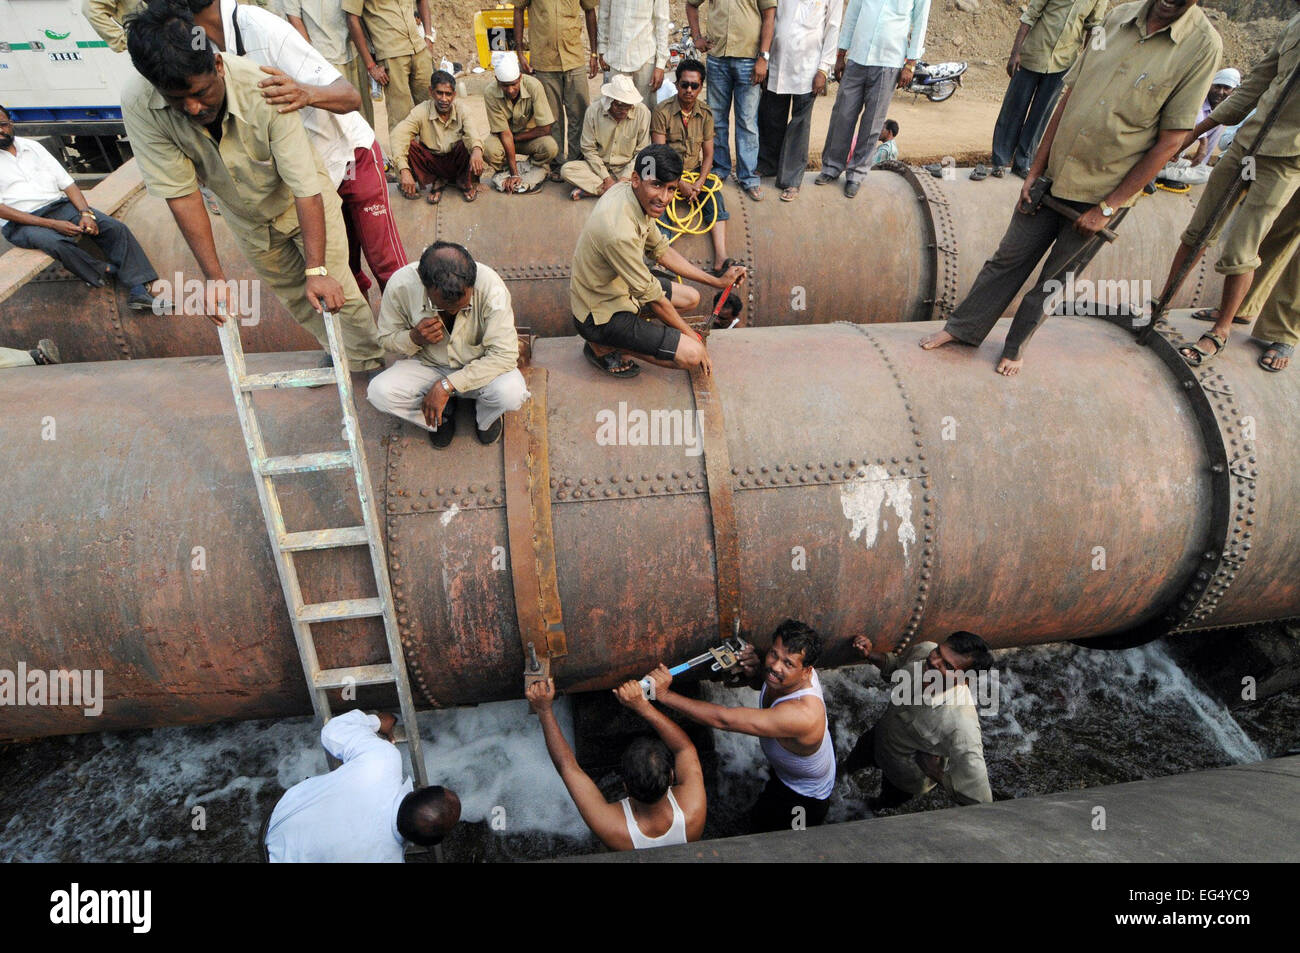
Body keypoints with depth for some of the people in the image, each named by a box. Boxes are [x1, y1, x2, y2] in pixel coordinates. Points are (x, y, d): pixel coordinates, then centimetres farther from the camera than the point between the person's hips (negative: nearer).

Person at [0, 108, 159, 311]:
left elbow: (67, 182, 11)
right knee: (57, 243, -38)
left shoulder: (32, 146, 15)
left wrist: (86, 213, -9)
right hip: (23, 223, -4)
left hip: (61, 205, 4)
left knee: (116, 228, -20)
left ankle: (137, 288, -33)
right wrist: (52, 224, -18)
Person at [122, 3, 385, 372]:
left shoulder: (263, 90, -36)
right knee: (292, 294, 14)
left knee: (333, 289, -6)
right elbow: (180, 193, -24)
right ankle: (337, 353, 38)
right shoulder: (138, 105, -29)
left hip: (302, 202, -3)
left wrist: (317, 270, -42)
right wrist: (214, 277, -28)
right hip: (246, 217, 3)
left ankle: (371, 363, 18)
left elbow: (305, 188, -37)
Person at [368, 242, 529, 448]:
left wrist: (446, 385, -30)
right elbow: (386, 337, -4)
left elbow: (505, 354, -29)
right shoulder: (401, 285, -22)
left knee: (511, 392, -34)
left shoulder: (491, 286, -29)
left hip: (480, 367, -1)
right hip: (427, 366, 2)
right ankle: (441, 415, 6)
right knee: (380, 392, -26)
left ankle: (485, 417, 6)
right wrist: (415, 338, -29)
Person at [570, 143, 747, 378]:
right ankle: (603, 346, -2)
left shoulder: (630, 194, -6)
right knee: (691, 354, -15)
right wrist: (693, 337, -11)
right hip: (600, 313, -9)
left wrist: (717, 281, 7)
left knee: (691, 298, 18)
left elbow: (661, 251, 8)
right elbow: (653, 297, -24)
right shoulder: (620, 231, -34)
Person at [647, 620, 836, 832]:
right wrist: (755, 672, -24)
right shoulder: (795, 668, -24)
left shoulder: (802, 714, -48)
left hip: (804, 797, -6)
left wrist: (664, 694, -48)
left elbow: (724, 719, -49)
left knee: (761, 821, 17)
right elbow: (763, 684, 0)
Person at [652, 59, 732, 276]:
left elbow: (708, 154, 5)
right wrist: (680, 183, -21)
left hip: (695, 172, 3)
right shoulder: (663, 112, -8)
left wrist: (700, 182, -14)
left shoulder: (705, 113, 4)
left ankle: (721, 257, -35)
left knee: (716, 198, -23)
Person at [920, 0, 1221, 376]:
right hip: (1053, 178, 3)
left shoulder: (1202, 45, -11)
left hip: (1102, 194, -3)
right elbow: (1069, 97, 6)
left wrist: (1107, 207, -13)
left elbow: (1170, 142, -11)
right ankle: (962, 328, 24)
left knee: (1054, 281, 8)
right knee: (1008, 259, 10)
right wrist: (1035, 171, 3)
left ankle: (1016, 345, 27)